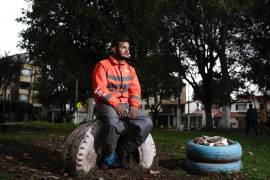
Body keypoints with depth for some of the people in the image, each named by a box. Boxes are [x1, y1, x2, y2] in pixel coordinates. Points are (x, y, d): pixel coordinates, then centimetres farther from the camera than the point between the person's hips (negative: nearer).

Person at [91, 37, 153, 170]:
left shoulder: (130, 69, 17)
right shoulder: (103, 65, 0)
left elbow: (135, 90, 9)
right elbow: (100, 89, -11)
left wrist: (134, 105, -11)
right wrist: (115, 104, -21)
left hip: (126, 105, 5)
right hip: (106, 104, -5)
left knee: (146, 123, -19)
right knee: (113, 123, -38)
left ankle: (121, 152, -3)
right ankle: (108, 157, -9)